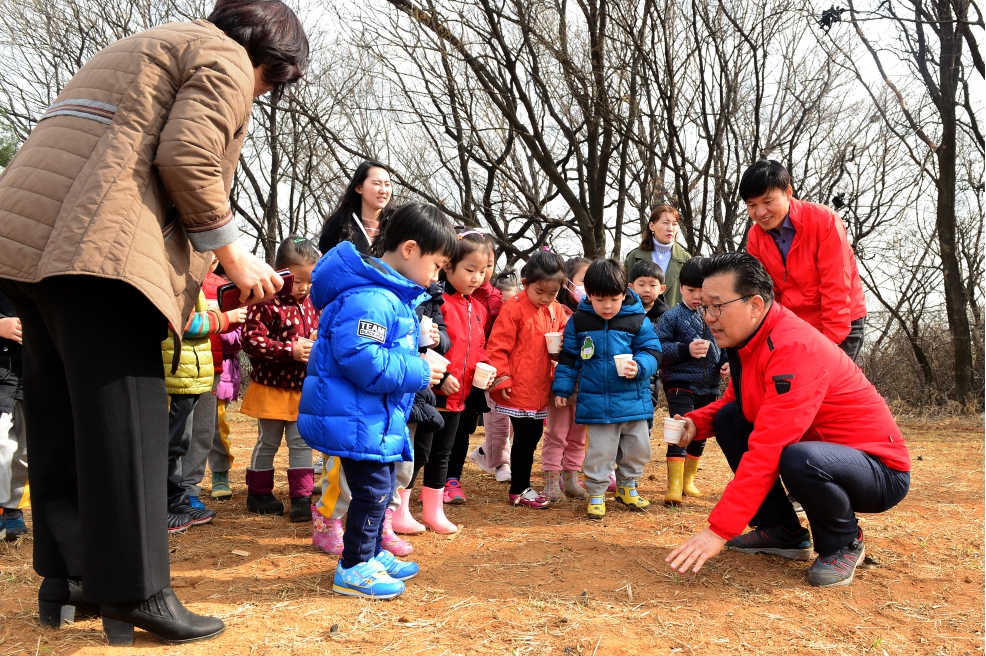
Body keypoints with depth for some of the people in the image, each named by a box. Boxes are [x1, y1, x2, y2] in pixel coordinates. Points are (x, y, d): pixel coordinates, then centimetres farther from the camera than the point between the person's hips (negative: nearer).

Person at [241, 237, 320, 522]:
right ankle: (258, 493, 26)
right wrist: (290, 350, -26)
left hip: (304, 388, 5)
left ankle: (302, 497, 13)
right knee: (268, 442, 10)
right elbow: (251, 340, -23)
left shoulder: (312, 303, 5)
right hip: (271, 387, -5)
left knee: (301, 442, 7)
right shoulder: (266, 303, -17)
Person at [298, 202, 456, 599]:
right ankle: (353, 568, 15)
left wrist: (418, 361, 5)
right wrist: (419, 372, -22)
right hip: (356, 418, -11)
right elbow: (361, 359, -32)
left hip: (376, 417, 11)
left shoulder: (394, 296, 12)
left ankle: (372, 554, 36)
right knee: (373, 489, -1)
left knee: (380, 487, 20)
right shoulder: (369, 298, -24)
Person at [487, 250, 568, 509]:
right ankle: (519, 490, 15)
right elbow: (498, 346, -15)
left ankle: (521, 483, 30)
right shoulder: (514, 308, -15)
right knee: (524, 437, 1)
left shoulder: (557, 311, 6)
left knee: (534, 435, 15)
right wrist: (501, 378, -16)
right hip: (519, 389, -7)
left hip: (541, 389, 7)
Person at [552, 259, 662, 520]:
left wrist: (639, 367, -22)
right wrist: (562, 387, 3)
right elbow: (569, 357, 5)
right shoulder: (579, 320, -2)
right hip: (597, 403, -1)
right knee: (599, 452, 3)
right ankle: (596, 494, 20)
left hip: (634, 400, 2)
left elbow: (652, 351, -2)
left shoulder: (638, 320, -5)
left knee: (637, 448, 14)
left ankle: (627, 487, 36)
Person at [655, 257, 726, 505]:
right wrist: (685, 350, -24)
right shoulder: (671, 317, -7)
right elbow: (659, 348, -13)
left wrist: (728, 362, -6)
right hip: (680, 384, -4)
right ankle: (674, 485, -7)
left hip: (710, 387, 5)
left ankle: (688, 478, 34)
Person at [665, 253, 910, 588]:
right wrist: (696, 423, -11)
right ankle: (784, 532, 7)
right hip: (818, 450, 8)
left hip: (882, 472, -8)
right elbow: (733, 402, 13)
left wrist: (718, 531, -34)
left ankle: (843, 543, -4)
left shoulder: (795, 348, -29)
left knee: (800, 459, -38)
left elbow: (767, 450, -34)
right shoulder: (748, 339, -2)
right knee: (728, 419, -1)